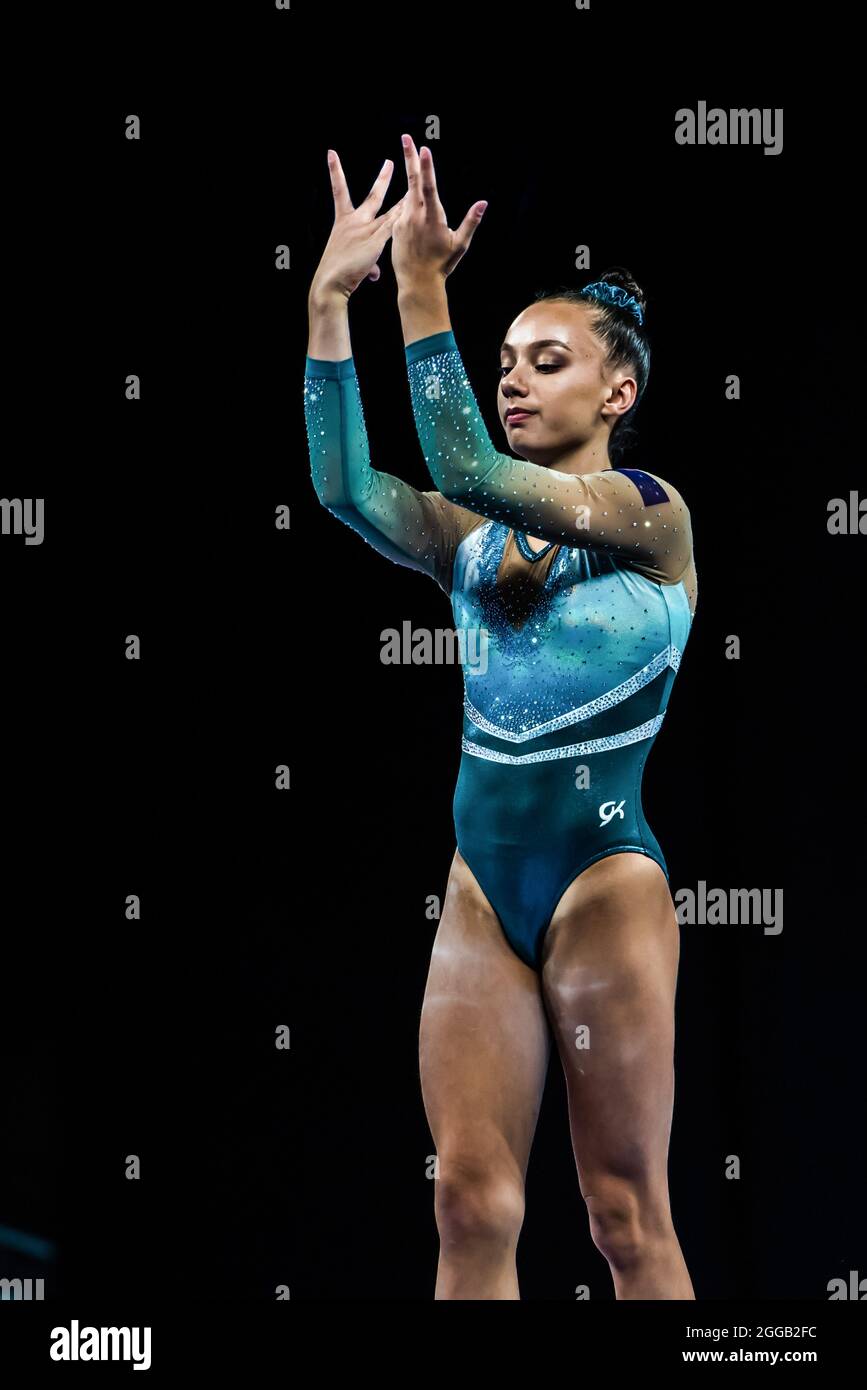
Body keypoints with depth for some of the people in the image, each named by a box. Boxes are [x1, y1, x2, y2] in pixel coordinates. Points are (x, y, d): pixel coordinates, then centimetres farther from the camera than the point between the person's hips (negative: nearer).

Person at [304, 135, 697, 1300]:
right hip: (483, 884, 5)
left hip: (606, 881, -5)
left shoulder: (650, 511, -5)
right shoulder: (473, 539, 10)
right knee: (471, 1206, 3)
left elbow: (470, 468, -20)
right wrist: (331, 300, -14)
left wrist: (422, 293, -24)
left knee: (627, 1216, 1)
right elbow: (344, 486, -9)